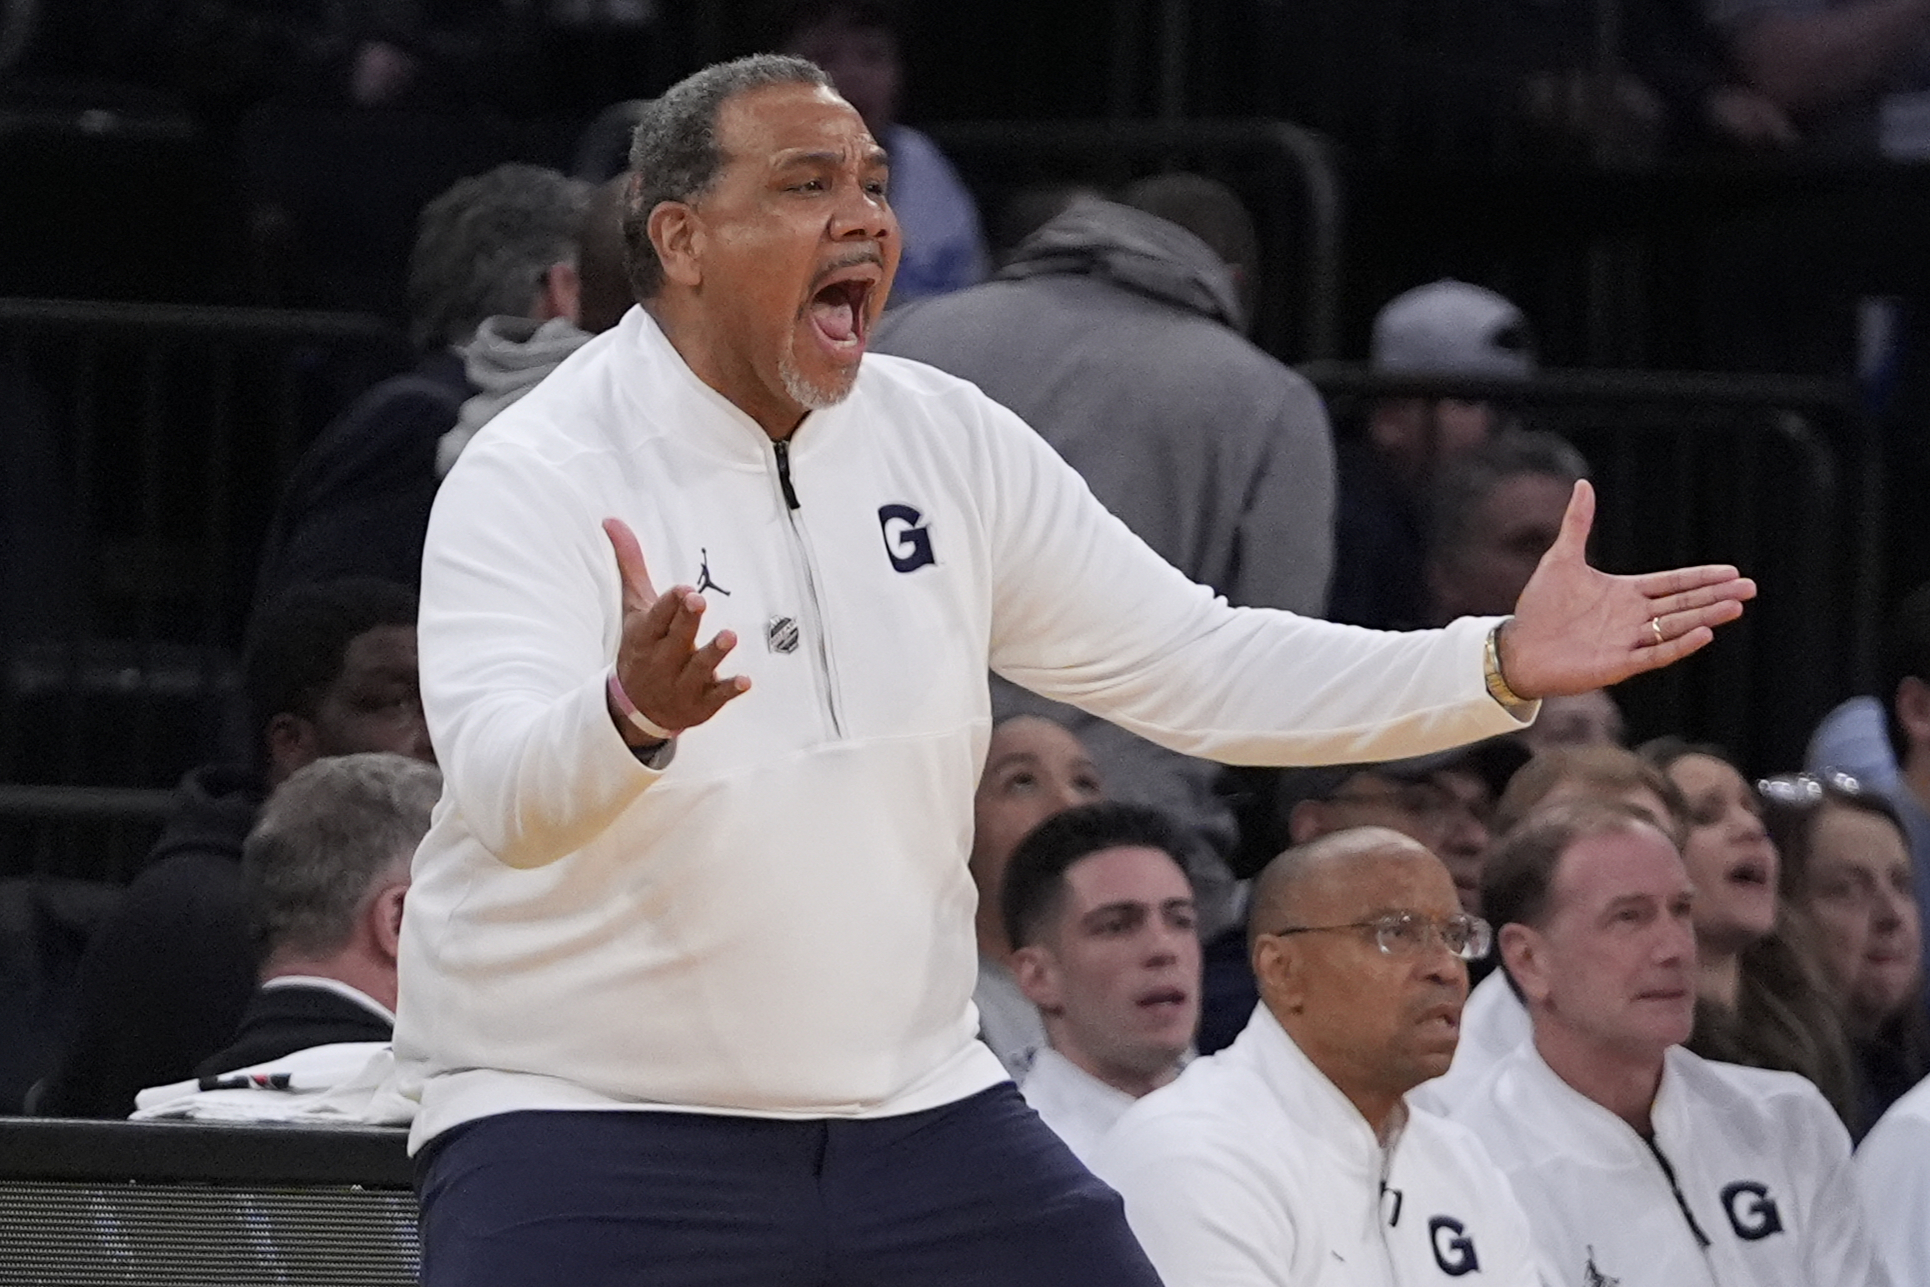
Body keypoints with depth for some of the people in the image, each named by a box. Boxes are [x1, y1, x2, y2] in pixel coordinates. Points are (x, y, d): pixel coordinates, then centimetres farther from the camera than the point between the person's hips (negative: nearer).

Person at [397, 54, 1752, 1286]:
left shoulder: (952, 445, 4)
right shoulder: (535, 480, -14)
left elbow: (1194, 665, 8)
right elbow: (506, 791, -30)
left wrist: (1502, 666, -4)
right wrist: (635, 717, -53)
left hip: (914, 1107, 5)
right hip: (586, 1124, -5)